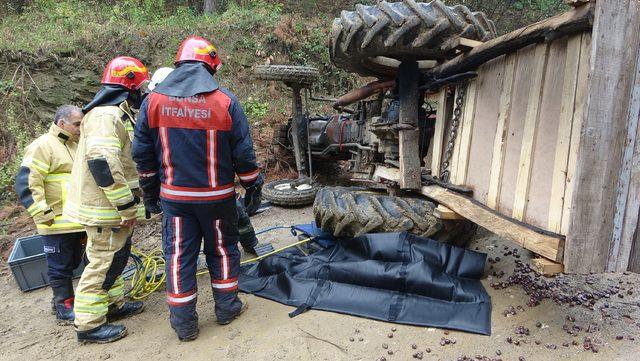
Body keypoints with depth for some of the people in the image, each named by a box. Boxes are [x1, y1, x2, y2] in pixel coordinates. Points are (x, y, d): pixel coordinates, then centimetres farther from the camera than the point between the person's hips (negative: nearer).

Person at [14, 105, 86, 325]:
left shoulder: (74, 145, 16)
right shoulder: (42, 146, -11)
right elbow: (26, 183, -17)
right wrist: (42, 214, -18)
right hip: (57, 223, -8)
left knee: (73, 262, 18)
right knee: (60, 266, 4)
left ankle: (63, 298, 34)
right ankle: (65, 309, 15)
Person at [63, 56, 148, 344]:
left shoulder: (114, 114, 15)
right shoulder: (106, 116, -20)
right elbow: (102, 161, -30)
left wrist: (128, 202, 23)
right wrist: (127, 205, -26)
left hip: (106, 204, 11)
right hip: (105, 207, -11)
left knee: (114, 256, 21)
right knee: (105, 261, 0)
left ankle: (114, 305, 37)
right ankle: (89, 324, 14)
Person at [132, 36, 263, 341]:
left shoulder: (153, 100, -1)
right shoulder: (224, 101, -10)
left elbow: (142, 153, 4)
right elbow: (243, 152, -7)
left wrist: (149, 191, 15)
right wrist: (253, 185, 6)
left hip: (174, 195, 2)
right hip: (216, 195, -1)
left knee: (178, 254, 10)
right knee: (222, 249, 15)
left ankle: (184, 323, 19)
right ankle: (227, 307, 28)